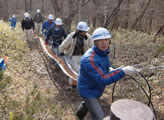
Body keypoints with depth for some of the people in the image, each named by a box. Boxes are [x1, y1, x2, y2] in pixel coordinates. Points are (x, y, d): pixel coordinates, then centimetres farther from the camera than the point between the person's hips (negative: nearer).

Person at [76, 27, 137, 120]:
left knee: (89, 103, 34)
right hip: (87, 91, -9)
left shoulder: (103, 52, -8)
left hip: (95, 88, 9)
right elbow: (102, 80, -40)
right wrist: (123, 72, -43)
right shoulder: (89, 59, -38)